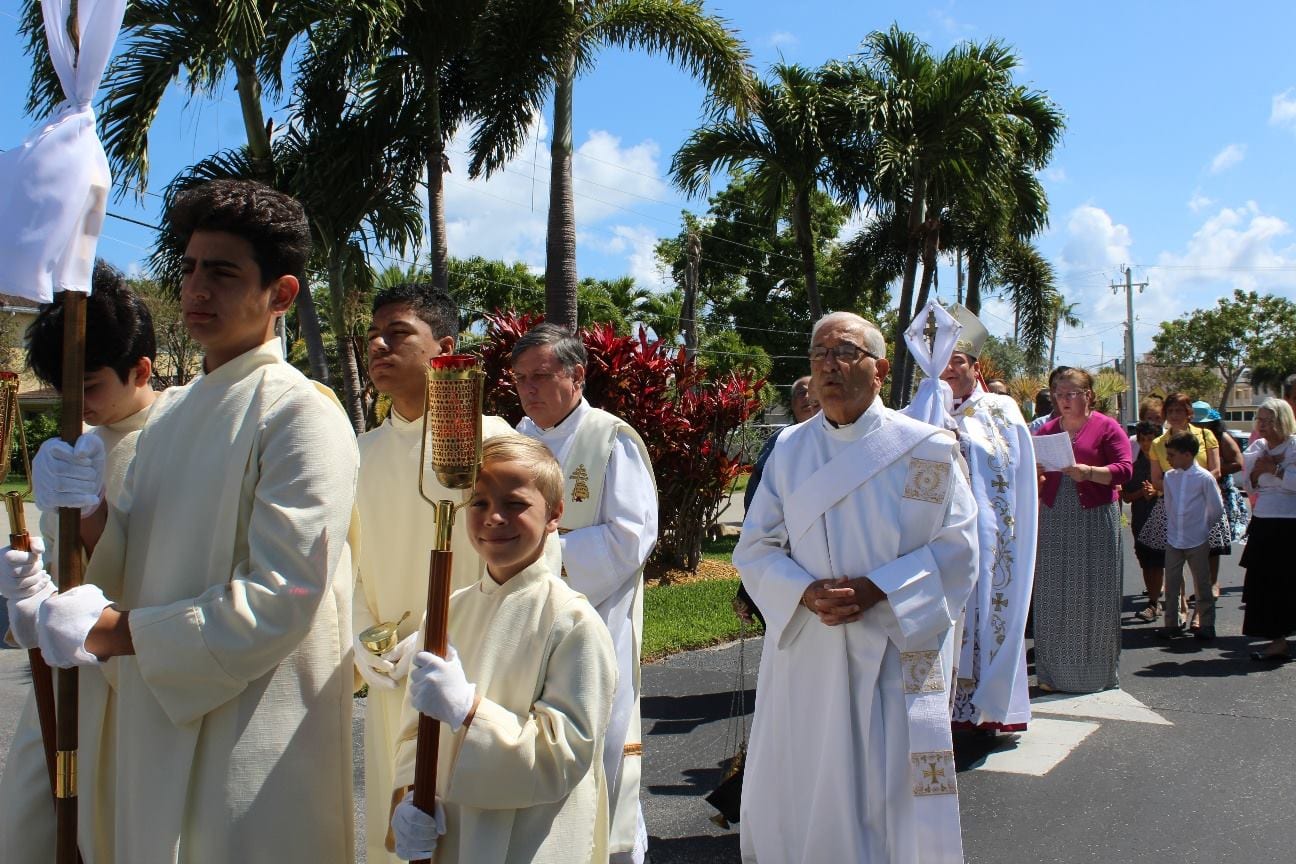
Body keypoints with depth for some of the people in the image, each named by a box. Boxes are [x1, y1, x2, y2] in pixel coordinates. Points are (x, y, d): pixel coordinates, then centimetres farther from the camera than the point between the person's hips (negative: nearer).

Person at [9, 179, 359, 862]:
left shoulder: (302, 416, -15)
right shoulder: (169, 412, 10)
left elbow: (282, 600, -21)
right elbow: (142, 568, 13)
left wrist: (118, 632, -17)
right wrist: (91, 518, -7)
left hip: (250, 742, -7)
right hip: (152, 720, 7)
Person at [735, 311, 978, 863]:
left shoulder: (926, 450, -3)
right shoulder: (789, 450, 5)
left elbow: (956, 548, -4)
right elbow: (754, 548, 5)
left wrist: (877, 590, -17)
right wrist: (804, 592, -14)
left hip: (895, 654, -2)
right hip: (804, 652, 3)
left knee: (895, 800, 4)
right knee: (799, 800, 10)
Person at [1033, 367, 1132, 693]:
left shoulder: (1107, 427, 1)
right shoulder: (1047, 430, 14)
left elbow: (1124, 469, -8)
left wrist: (1086, 472, -22)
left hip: (1095, 520, -4)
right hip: (1054, 520, 4)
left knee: (1093, 595, 0)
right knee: (1053, 596, 3)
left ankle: (1097, 672, 12)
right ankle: (1054, 672, 10)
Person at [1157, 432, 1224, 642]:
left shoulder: (1204, 477, -10)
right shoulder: (1169, 477, 2)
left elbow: (1216, 508, -2)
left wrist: (1203, 527, 6)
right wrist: (1173, 526, 9)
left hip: (1198, 541, -4)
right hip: (1173, 540, 4)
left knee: (1202, 585, 6)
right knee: (1171, 584, 7)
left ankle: (1207, 624, 15)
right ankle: (1172, 623, 15)